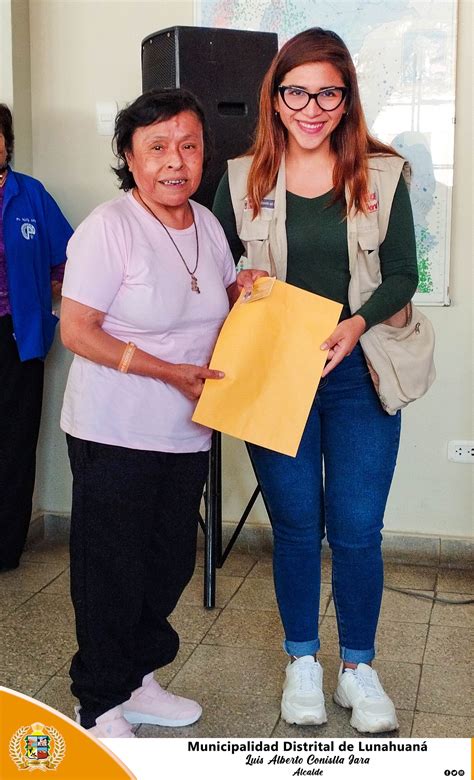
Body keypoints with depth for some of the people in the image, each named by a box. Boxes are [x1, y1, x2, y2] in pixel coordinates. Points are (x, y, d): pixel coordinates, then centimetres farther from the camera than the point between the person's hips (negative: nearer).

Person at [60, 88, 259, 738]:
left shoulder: (207, 224, 6)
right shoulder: (109, 227, -15)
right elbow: (76, 330, -18)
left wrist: (246, 291, -1)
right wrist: (169, 371, -22)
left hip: (187, 434, 7)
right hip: (114, 435, -7)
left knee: (171, 563, 17)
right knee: (112, 572, 6)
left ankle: (138, 680, 38)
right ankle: (100, 708, 26)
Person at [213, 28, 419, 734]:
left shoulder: (382, 175, 1)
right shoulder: (243, 180, 3)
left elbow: (403, 274, 0)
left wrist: (357, 323, -17)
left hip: (358, 373, 0)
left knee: (357, 530, 3)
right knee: (295, 527, 10)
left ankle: (358, 668, 25)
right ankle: (302, 662, 30)